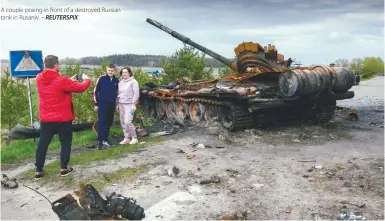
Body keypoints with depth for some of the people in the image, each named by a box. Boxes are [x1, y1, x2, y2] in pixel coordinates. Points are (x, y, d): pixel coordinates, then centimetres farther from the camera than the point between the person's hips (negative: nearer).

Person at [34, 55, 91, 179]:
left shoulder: (39, 79, -1)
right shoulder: (62, 80, -20)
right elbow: (81, 88, -12)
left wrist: (69, 81, 20)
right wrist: (87, 79, 8)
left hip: (45, 119, 5)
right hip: (63, 119, -5)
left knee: (42, 144, 12)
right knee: (65, 143, 10)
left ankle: (38, 170, 17)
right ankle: (64, 169, 14)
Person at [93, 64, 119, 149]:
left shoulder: (116, 80, 7)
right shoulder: (101, 78, -6)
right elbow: (95, 91, -4)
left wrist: (117, 104, 15)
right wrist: (96, 103, -5)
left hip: (112, 105, 5)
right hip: (102, 104, -5)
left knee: (109, 122, 9)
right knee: (101, 122, -7)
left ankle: (105, 139, 21)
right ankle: (100, 141, -7)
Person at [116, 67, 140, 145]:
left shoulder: (133, 82, -4)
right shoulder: (120, 82, 15)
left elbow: (136, 94, -9)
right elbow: (118, 94, 20)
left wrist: (133, 104, -15)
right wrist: (117, 104, 16)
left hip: (129, 104, -7)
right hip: (121, 104, 7)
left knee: (128, 122, -13)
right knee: (122, 122, 5)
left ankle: (134, 138, 2)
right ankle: (126, 138, 15)